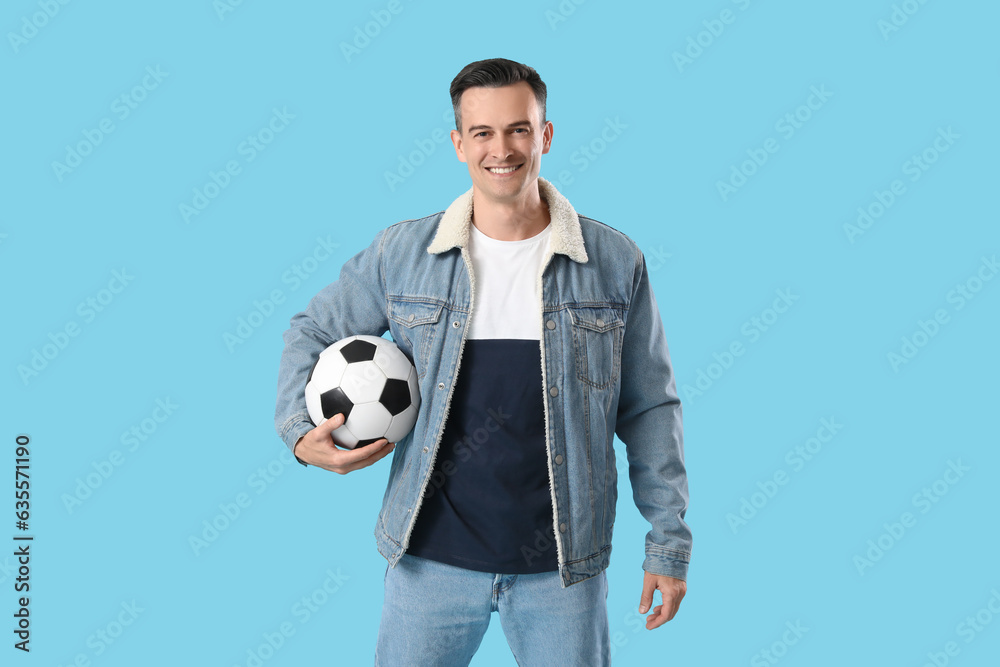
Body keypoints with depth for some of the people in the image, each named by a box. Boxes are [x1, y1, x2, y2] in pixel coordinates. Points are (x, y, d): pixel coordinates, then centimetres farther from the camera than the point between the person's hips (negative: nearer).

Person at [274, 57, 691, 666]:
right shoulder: (401, 252, -2)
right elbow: (314, 332, 11)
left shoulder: (616, 262, -2)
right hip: (432, 559, 1)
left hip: (562, 568, 0)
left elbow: (649, 409, 2)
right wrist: (299, 431, -6)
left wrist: (669, 540, 2)